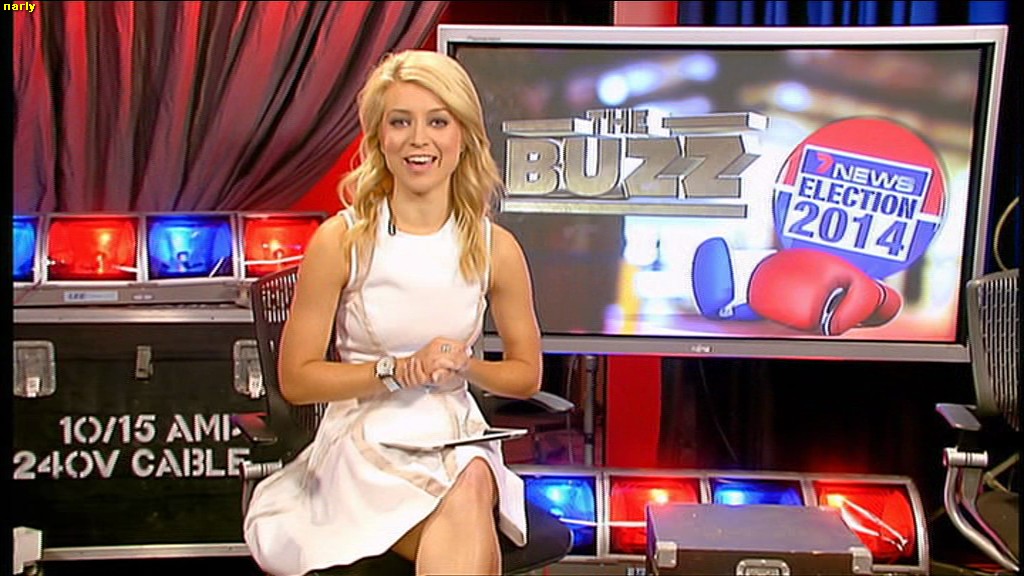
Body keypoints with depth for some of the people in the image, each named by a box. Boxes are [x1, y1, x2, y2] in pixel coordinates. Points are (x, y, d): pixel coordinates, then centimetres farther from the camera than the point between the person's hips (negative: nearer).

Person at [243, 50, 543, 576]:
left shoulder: (495, 248, 1)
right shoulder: (341, 240, -5)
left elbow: (527, 375, 13)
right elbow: (296, 379, -2)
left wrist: (465, 366, -9)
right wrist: (402, 369, -15)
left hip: (459, 440, 3)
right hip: (365, 442, -2)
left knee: (472, 488, -34)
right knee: (467, 527, -33)